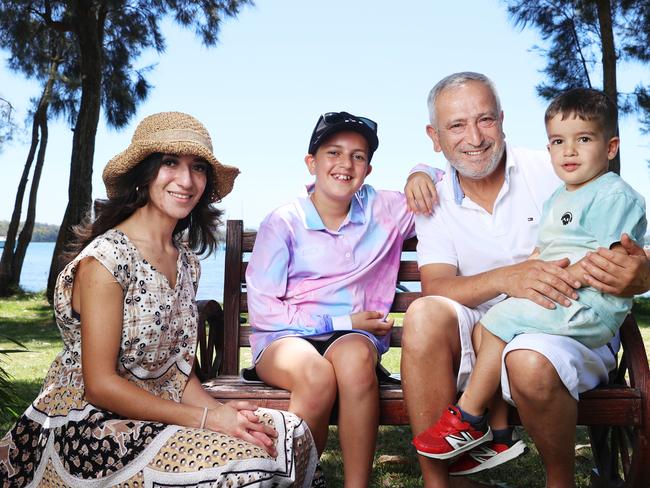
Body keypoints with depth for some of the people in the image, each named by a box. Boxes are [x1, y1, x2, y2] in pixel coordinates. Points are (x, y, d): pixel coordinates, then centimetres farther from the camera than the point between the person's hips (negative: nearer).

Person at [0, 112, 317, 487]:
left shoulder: (186, 262, 7)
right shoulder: (105, 258, -17)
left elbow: (178, 368, 8)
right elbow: (100, 385, -18)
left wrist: (221, 411, -11)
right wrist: (207, 419, -20)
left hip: (159, 412, 7)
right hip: (92, 425, -7)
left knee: (291, 432, -8)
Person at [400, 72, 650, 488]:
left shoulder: (556, 173, -3)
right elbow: (436, 288, -10)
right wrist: (506, 277, -30)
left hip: (573, 329, -2)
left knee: (530, 362, -35)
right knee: (424, 314, -27)